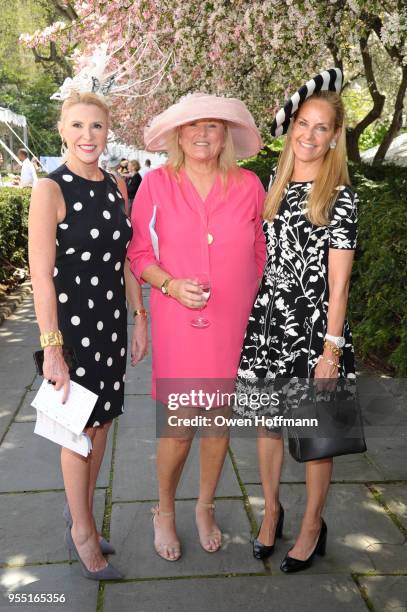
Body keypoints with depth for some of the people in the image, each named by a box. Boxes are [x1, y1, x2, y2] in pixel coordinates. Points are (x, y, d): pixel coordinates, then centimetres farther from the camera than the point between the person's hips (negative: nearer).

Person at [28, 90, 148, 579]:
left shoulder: (116, 187, 5)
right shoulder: (50, 190, -13)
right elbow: (41, 274, -16)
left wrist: (139, 317, 10)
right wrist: (51, 347, -18)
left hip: (111, 320, 6)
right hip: (70, 321, -6)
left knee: (101, 421, 14)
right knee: (79, 426, 6)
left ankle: (80, 511, 35)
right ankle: (81, 530, 25)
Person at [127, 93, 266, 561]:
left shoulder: (249, 186, 2)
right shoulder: (156, 184, -2)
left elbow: (260, 254, 9)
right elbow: (138, 253, 1)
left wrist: (252, 309, 4)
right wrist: (171, 285, -15)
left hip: (233, 325, 2)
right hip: (177, 325, -1)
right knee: (178, 428, 2)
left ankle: (205, 508, 36)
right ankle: (165, 512, 30)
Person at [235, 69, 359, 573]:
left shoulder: (339, 196, -7)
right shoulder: (274, 184, 8)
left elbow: (338, 280, -9)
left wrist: (331, 348, -12)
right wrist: (250, 318, 11)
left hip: (313, 326, -4)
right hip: (267, 320, 5)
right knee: (268, 419, 14)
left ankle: (312, 525, 27)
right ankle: (271, 511, 34)